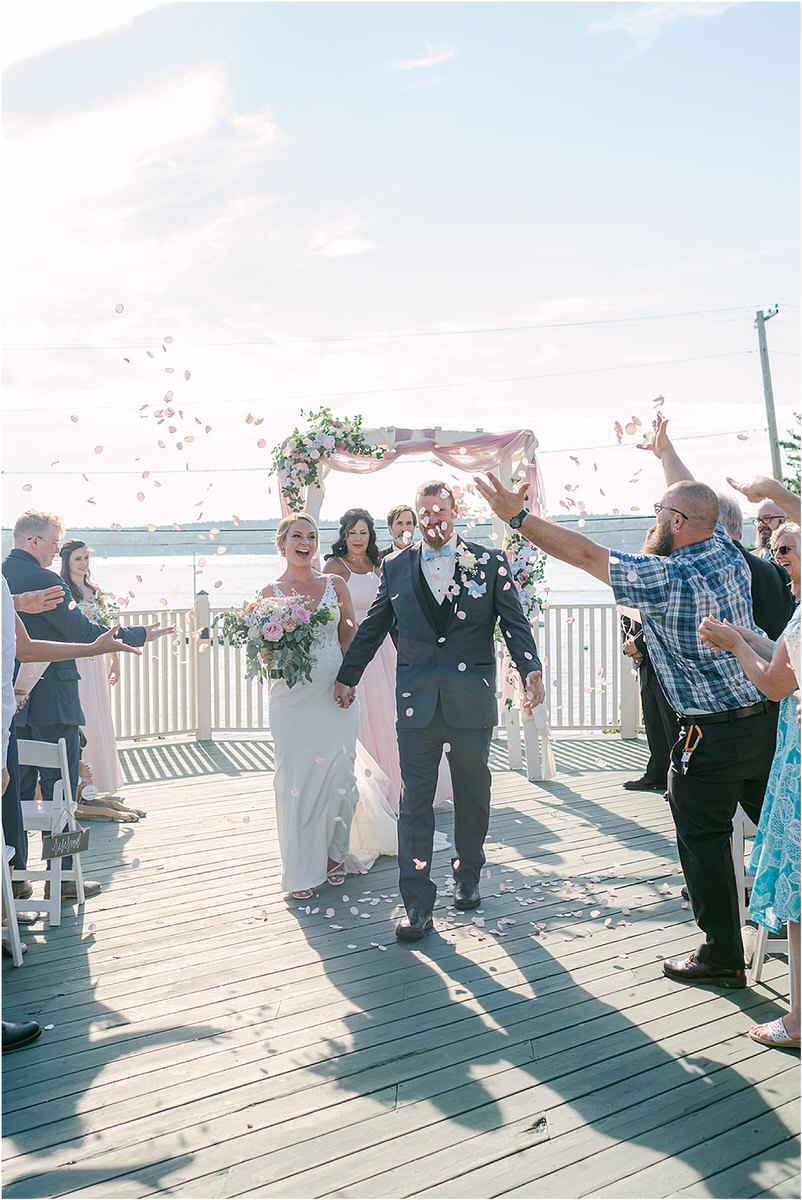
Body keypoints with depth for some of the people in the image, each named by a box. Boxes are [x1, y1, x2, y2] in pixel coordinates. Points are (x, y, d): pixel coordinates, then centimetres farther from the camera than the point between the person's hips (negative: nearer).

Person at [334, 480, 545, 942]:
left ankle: (468, 877, 33)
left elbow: (515, 622, -1)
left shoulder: (489, 562, 3)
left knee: (473, 796, 13)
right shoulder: (396, 567, 9)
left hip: (472, 700, 0)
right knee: (416, 802, -1)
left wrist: (531, 670, -15)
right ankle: (418, 904, 3)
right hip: (416, 701, 1)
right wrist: (348, 676, 21)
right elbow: (372, 628, 17)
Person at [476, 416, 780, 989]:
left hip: (713, 729, -8)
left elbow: (585, 553, -18)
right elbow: (692, 497, 20)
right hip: (766, 713, 8)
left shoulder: (668, 578, -20)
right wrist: (664, 450, 37)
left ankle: (722, 955, 13)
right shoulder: (727, 552, 2)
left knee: (703, 836, 5)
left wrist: (518, 515, -12)